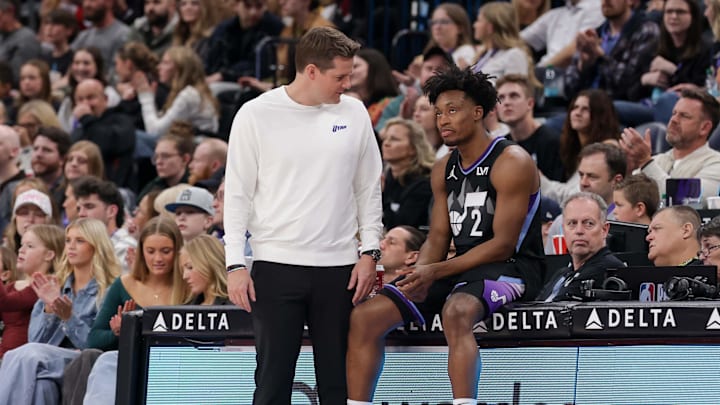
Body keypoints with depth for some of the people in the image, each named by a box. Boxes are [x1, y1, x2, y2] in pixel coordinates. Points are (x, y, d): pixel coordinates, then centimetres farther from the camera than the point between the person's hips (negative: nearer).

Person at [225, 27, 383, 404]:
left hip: (339, 267, 3)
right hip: (275, 264, -3)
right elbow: (238, 194, 0)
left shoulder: (353, 113, 6)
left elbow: (369, 189, 13)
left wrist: (370, 252, 4)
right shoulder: (256, 114, -3)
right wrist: (235, 264, -5)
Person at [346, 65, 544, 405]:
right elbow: (438, 239, 14)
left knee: (456, 312, -41)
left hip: (511, 267, -8)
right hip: (461, 268, 8)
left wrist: (436, 271, -21)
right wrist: (419, 274, -9)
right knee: (364, 317, -5)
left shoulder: (512, 163, -11)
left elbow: (503, 244, -17)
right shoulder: (444, 171, 13)